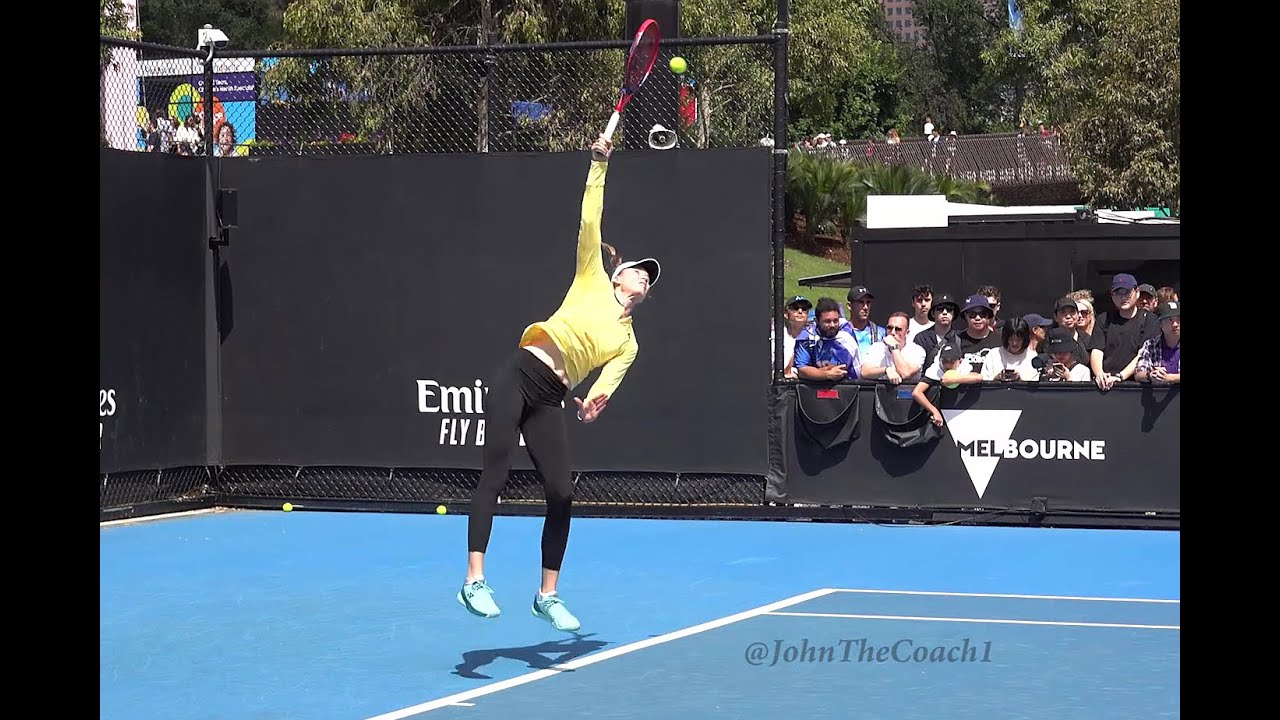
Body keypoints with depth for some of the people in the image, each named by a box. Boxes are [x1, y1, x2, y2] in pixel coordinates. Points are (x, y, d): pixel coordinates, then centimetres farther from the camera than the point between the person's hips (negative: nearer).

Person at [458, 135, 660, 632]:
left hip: (549, 400, 4)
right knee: (495, 475, -16)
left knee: (562, 495, -3)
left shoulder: (627, 343, 18)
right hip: (519, 376, -4)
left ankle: (547, 595, 11)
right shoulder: (593, 281, 13)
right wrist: (599, 165, 0)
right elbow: (589, 220, 6)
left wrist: (594, 401, -21)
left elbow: (606, 387, 2)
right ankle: (474, 581, -20)